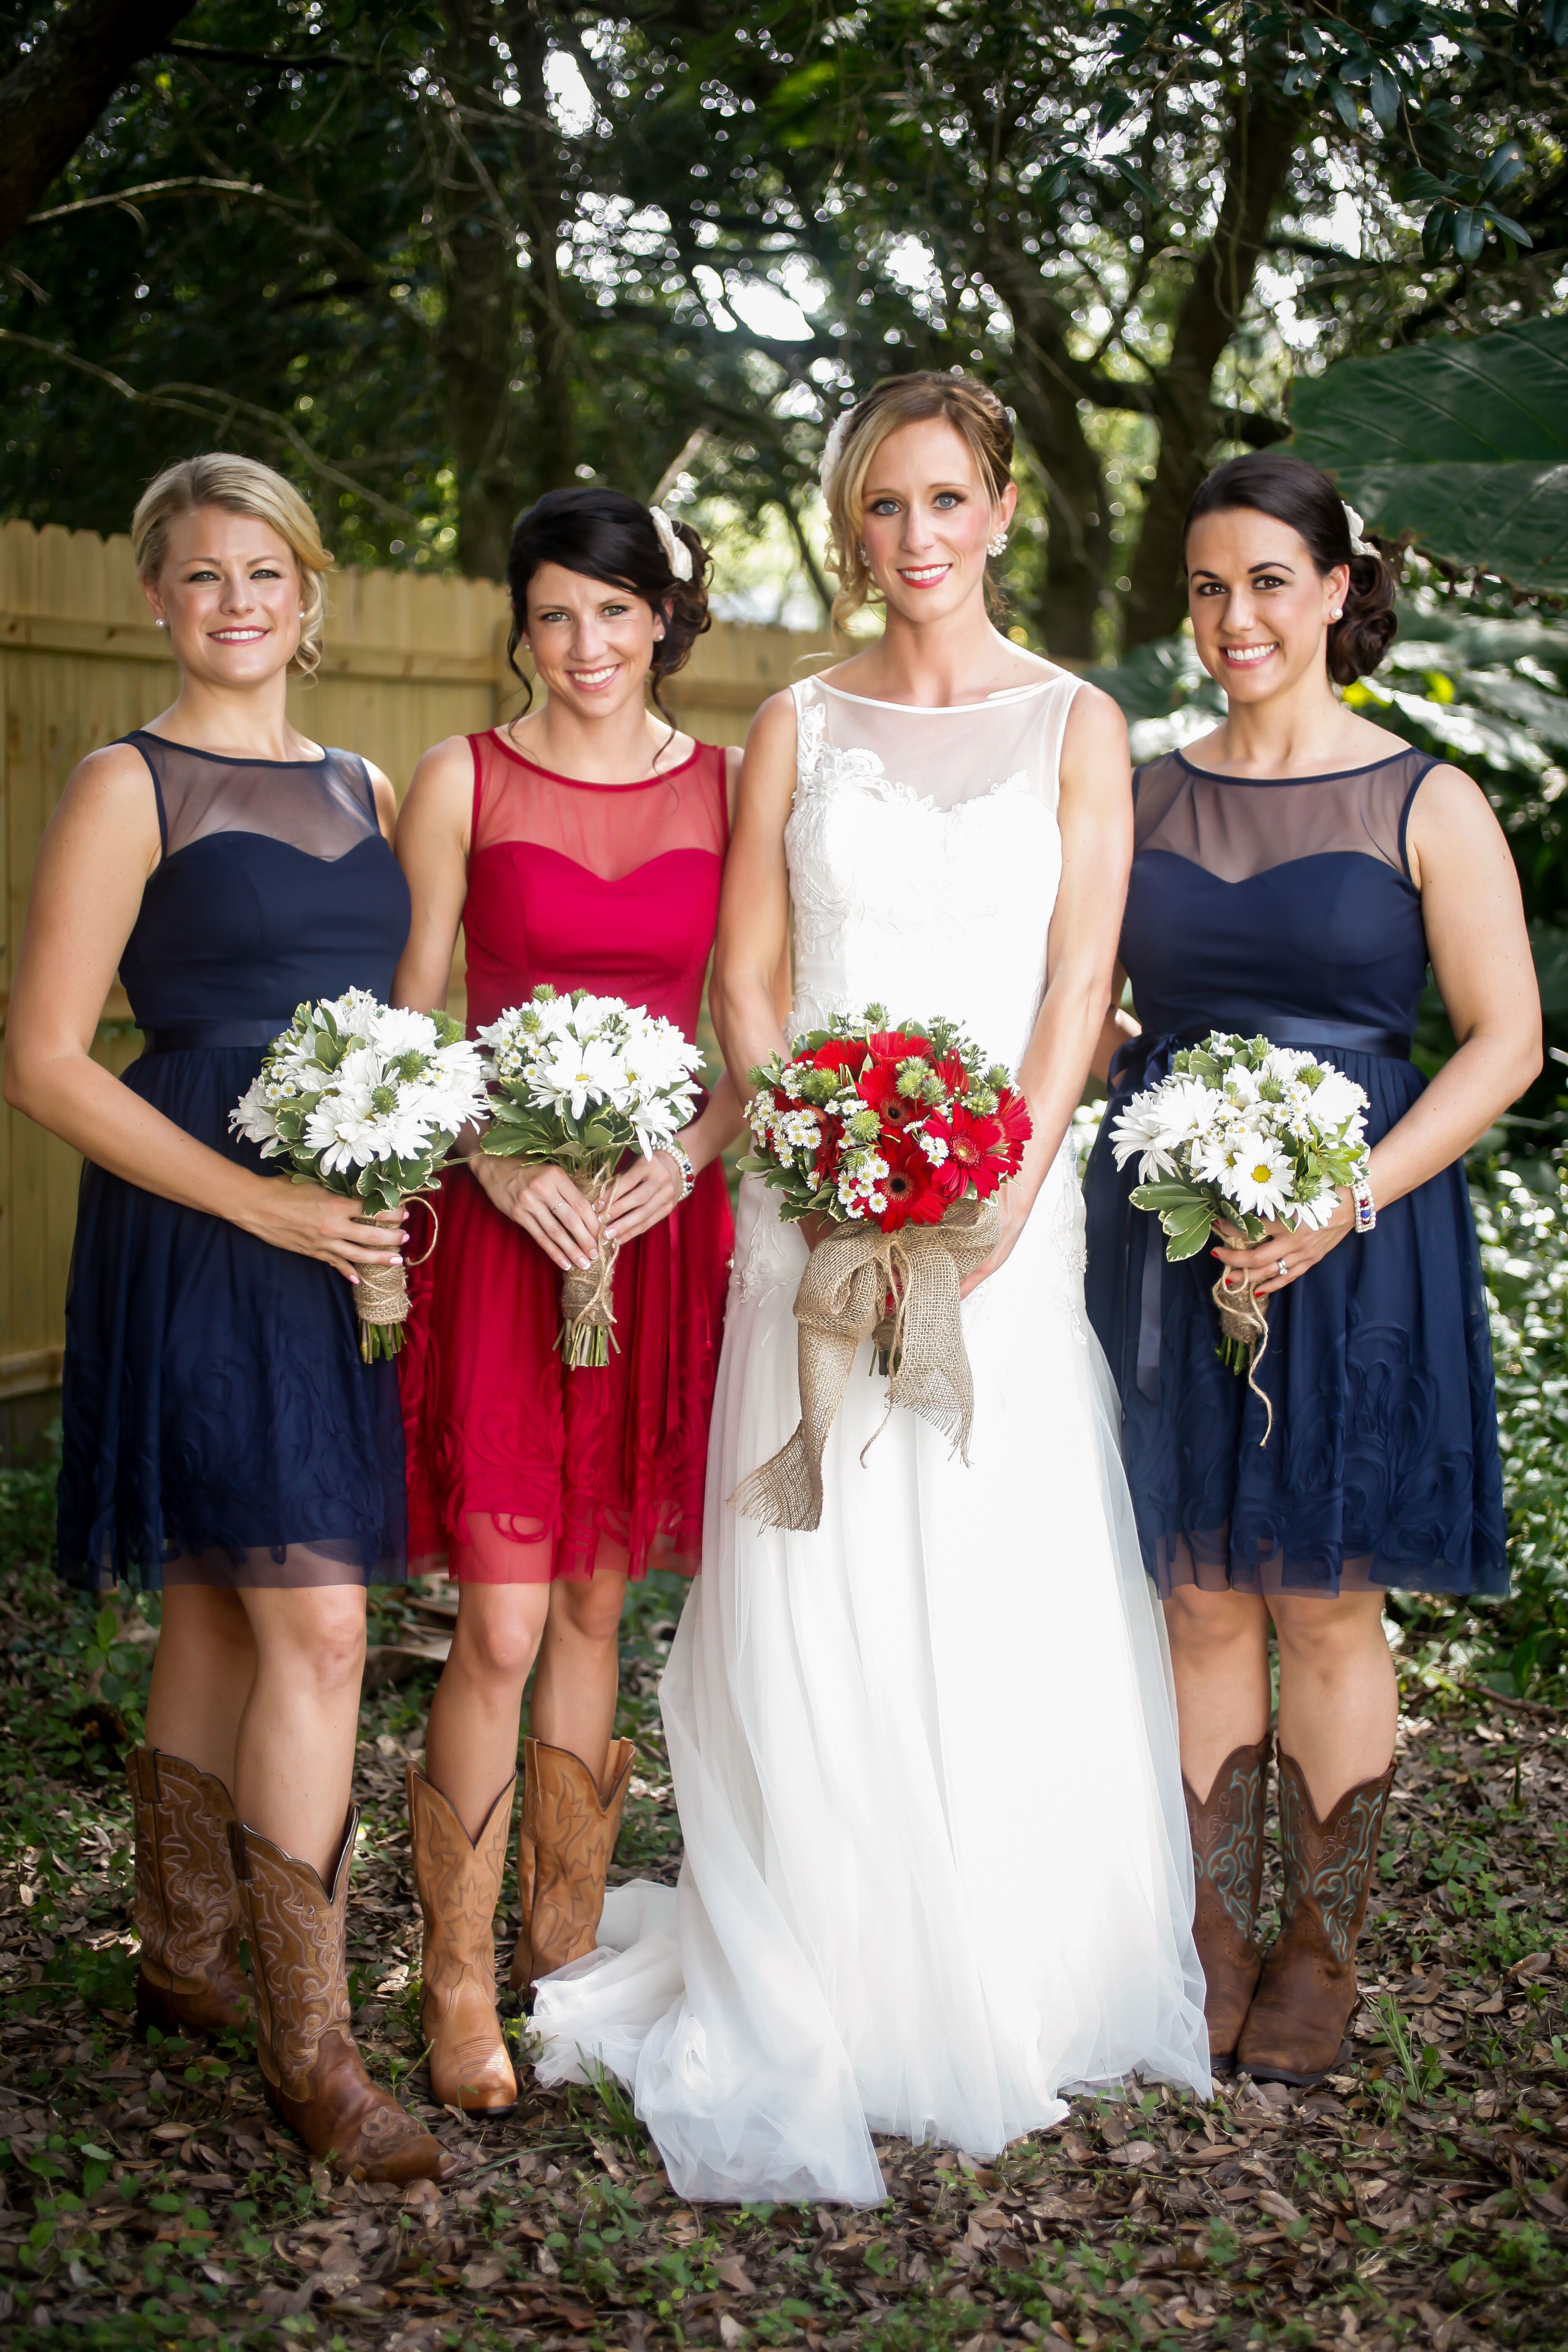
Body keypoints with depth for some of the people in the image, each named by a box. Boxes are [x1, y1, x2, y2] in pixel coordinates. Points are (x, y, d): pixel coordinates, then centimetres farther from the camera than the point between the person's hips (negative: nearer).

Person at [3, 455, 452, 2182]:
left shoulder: (363, 790, 15)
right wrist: (259, 1202, -17)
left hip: (343, 1239, 6)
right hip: (200, 1243, -6)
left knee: (221, 1612, 15)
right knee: (316, 1628, -11)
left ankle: (186, 1961, 29)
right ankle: (309, 2050, -1)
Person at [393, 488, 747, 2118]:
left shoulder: (729, 789, 7)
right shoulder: (462, 781, 2)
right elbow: (410, 1023, 1)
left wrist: (688, 1158, -10)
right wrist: (501, 1161, -14)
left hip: (664, 1223, 2)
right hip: (502, 1226, -2)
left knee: (596, 1604, 11)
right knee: (502, 1627, -6)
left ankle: (564, 1936, 25)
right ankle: (457, 1985, 6)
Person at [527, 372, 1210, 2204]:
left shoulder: (1075, 725, 4)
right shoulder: (798, 726, 8)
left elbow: (1079, 986, -2)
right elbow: (740, 975, 5)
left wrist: (992, 1214, -13)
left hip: (1007, 1200, -1)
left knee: (1002, 1591, 0)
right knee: (809, 1589, 0)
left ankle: (1002, 1977, 17)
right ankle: (808, 1998, 12)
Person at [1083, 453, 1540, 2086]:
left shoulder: (1424, 804, -2)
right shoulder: (1140, 798, 8)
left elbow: (1503, 1043, -6)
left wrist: (1347, 1201, -16)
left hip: (1350, 1242, -3)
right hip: (1165, 1235, 3)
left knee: (1326, 1608, 5)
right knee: (1200, 1600, 7)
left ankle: (1319, 1954, 19)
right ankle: (1210, 1938, 20)